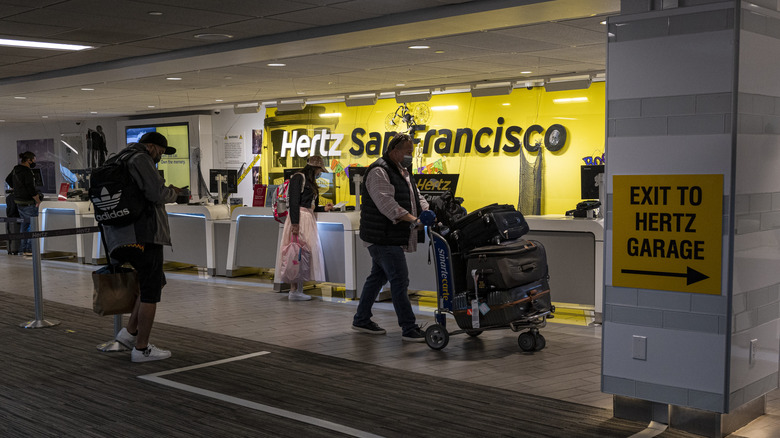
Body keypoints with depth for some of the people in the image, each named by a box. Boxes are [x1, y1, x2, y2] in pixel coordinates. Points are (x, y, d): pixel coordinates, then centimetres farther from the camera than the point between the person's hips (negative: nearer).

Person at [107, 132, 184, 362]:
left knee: (156, 283, 21)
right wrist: (172, 193, 4)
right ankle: (141, 349, 3)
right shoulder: (141, 159, -9)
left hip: (121, 239, 9)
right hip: (144, 234, -9)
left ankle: (130, 332, 16)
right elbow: (158, 194, -18)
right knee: (151, 292, -1)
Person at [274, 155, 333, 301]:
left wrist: (324, 208, 17)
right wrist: (294, 223, -22)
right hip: (299, 219, -10)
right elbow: (294, 202, -15)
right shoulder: (298, 177, -6)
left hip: (308, 218, 10)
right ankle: (294, 291, -9)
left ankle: (298, 289, 8)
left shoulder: (309, 181, 24)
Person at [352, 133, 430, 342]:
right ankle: (409, 328, -6)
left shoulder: (403, 172, 18)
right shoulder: (379, 172, -16)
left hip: (392, 238, 10)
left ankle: (361, 320, 28)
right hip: (382, 238, -10)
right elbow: (386, 202, -27)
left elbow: (416, 197, 18)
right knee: (399, 280, -10)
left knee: (378, 276, 17)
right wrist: (412, 220, -33)